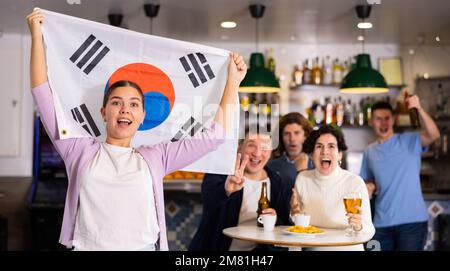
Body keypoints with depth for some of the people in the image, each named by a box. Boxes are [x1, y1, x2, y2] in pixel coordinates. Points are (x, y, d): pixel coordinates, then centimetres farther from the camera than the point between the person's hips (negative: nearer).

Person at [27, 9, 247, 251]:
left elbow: (214, 135, 7)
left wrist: (233, 80, 8)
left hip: (144, 246, 1)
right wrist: (37, 36, 0)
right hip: (87, 245, -1)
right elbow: (44, 98, 2)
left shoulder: (155, 158, 5)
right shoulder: (80, 150, 4)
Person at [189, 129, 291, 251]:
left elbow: (286, 224, 9)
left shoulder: (277, 184, 3)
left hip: (256, 248, 2)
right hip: (216, 247, -2)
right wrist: (226, 190, -48)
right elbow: (209, 195, -28)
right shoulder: (221, 171, -8)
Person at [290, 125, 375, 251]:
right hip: (312, 248, 1)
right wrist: (295, 214, -8)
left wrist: (359, 226, -28)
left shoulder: (355, 182, -9)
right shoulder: (302, 179, 1)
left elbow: (370, 230, -9)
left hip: (347, 248, -1)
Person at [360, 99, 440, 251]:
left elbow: (434, 135, -20)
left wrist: (419, 109, -34)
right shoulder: (369, 151, 11)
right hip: (382, 223, 4)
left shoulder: (409, 141, -1)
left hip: (412, 220, -4)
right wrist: (369, 186, -4)